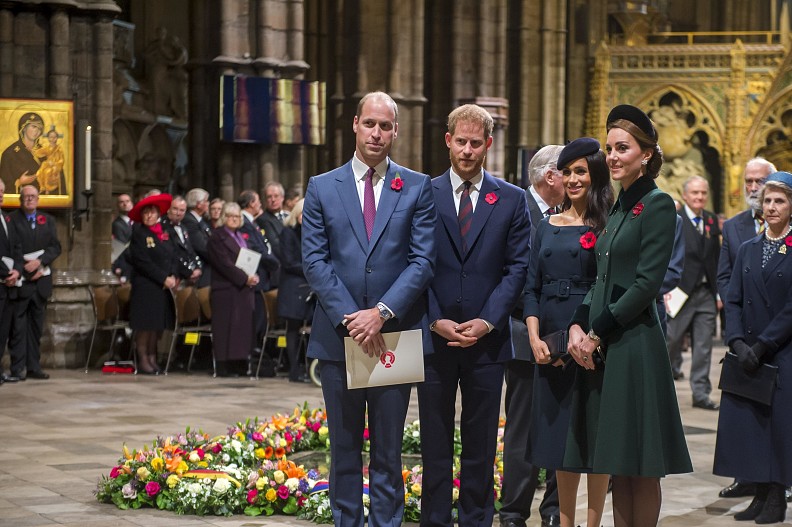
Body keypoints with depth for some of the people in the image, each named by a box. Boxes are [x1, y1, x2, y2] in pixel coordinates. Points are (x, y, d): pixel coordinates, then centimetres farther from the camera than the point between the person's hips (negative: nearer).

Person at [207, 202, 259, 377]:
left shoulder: (241, 237, 20)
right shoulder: (217, 237, -4)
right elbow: (224, 264, -13)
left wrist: (253, 277, 0)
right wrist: (245, 278, -17)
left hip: (245, 288, 8)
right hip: (227, 289, -7)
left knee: (243, 326, 3)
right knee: (227, 328, -7)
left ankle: (240, 361, 4)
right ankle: (224, 367, -6)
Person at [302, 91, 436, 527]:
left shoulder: (418, 188, 4)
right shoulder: (321, 188, 6)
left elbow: (423, 261, -3)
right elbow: (314, 261, -1)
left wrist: (382, 314, -14)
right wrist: (350, 319, -12)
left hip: (395, 334, -1)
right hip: (338, 337, 1)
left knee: (388, 450, 5)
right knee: (344, 449, 9)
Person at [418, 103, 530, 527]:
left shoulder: (511, 199, 5)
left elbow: (517, 267, 1)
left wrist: (488, 321, -10)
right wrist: (436, 321, -10)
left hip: (487, 337, 0)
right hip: (434, 336, 0)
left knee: (481, 441, 6)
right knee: (435, 441, 6)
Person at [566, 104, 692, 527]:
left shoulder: (657, 205, -8)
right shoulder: (618, 207, 16)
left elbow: (647, 283, -15)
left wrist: (599, 332, -13)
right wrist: (578, 325, 1)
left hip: (634, 345, -8)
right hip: (601, 347, 8)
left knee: (639, 467, -3)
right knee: (617, 466, 9)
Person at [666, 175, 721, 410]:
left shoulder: (712, 221, 11)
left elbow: (717, 259, 13)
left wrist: (719, 292, 9)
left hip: (706, 293, 4)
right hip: (680, 292, -4)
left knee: (703, 346, 5)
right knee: (672, 340, 1)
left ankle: (701, 393, 9)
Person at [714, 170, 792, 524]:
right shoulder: (747, 250, 12)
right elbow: (733, 301, 6)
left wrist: (761, 346, -14)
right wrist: (738, 343, -9)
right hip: (748, 355, 5)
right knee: (748, 422, 3)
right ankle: (762, 495, 10)